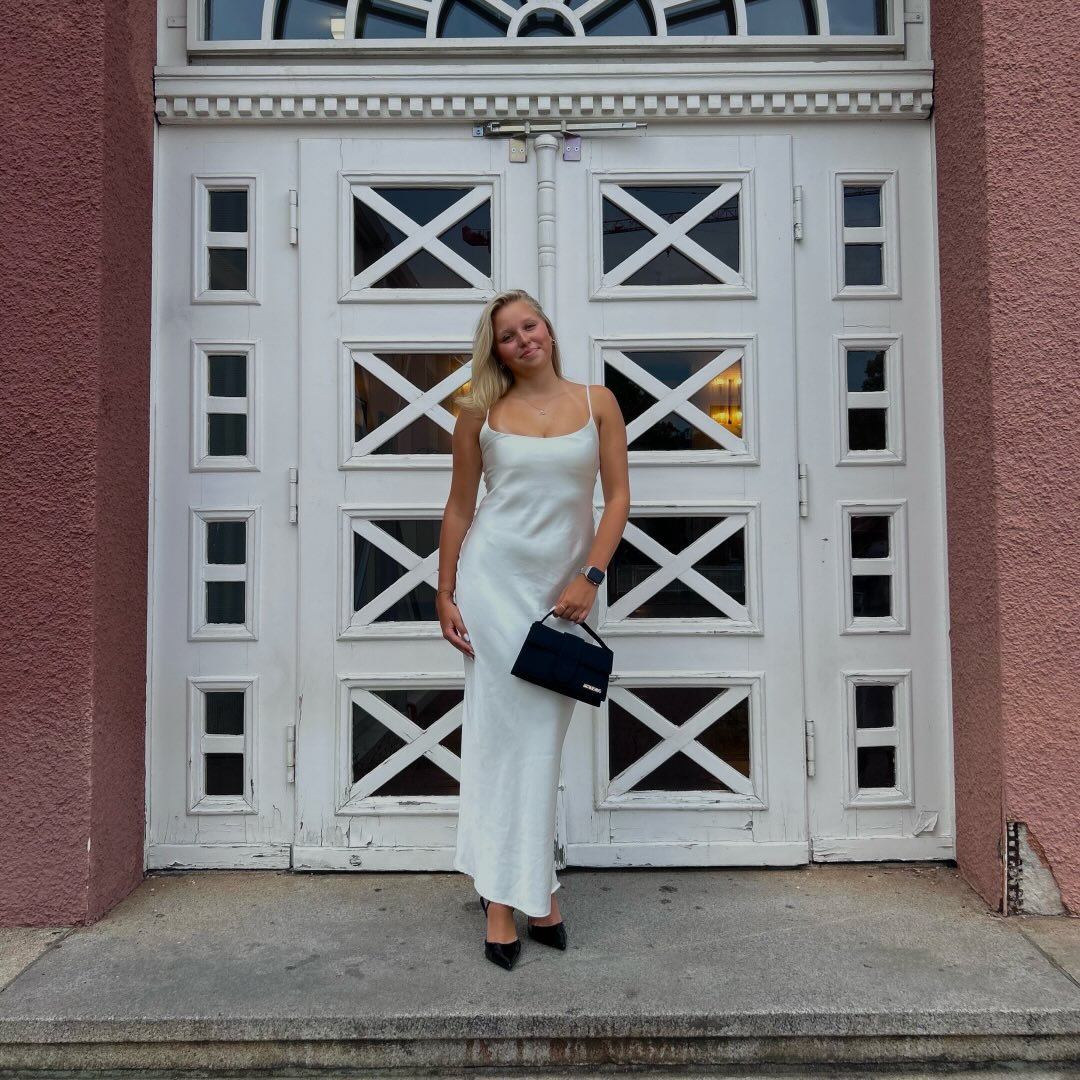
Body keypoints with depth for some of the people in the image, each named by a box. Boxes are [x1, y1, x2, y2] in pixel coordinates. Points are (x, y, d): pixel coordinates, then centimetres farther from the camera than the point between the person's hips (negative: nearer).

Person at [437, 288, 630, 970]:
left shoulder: (596, 402, 5)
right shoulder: (481, 412, 4)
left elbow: (618, 497, 1)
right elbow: (460, 508, 6)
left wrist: (590, 577, -10)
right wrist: (444, 594, 2)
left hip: (566, 586, 2)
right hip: (493, 579, -1)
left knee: (543, 737, 9)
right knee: (510, 729, 0)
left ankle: (509, 887, 25)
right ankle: (521, 893, 11)